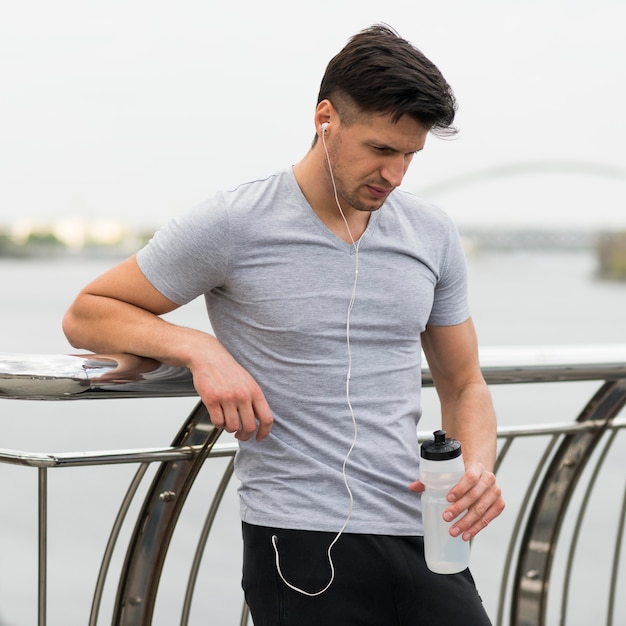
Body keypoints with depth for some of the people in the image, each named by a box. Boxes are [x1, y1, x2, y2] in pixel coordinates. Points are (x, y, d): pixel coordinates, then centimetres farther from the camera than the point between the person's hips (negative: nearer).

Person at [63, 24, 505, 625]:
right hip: (303, 546, -4)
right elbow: (86, 315, 2)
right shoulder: (233, 226, -7)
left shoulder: (432, 233, 8)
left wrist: (478, 464, -5)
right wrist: (199, 348, -16)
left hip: (421, 538, 5)